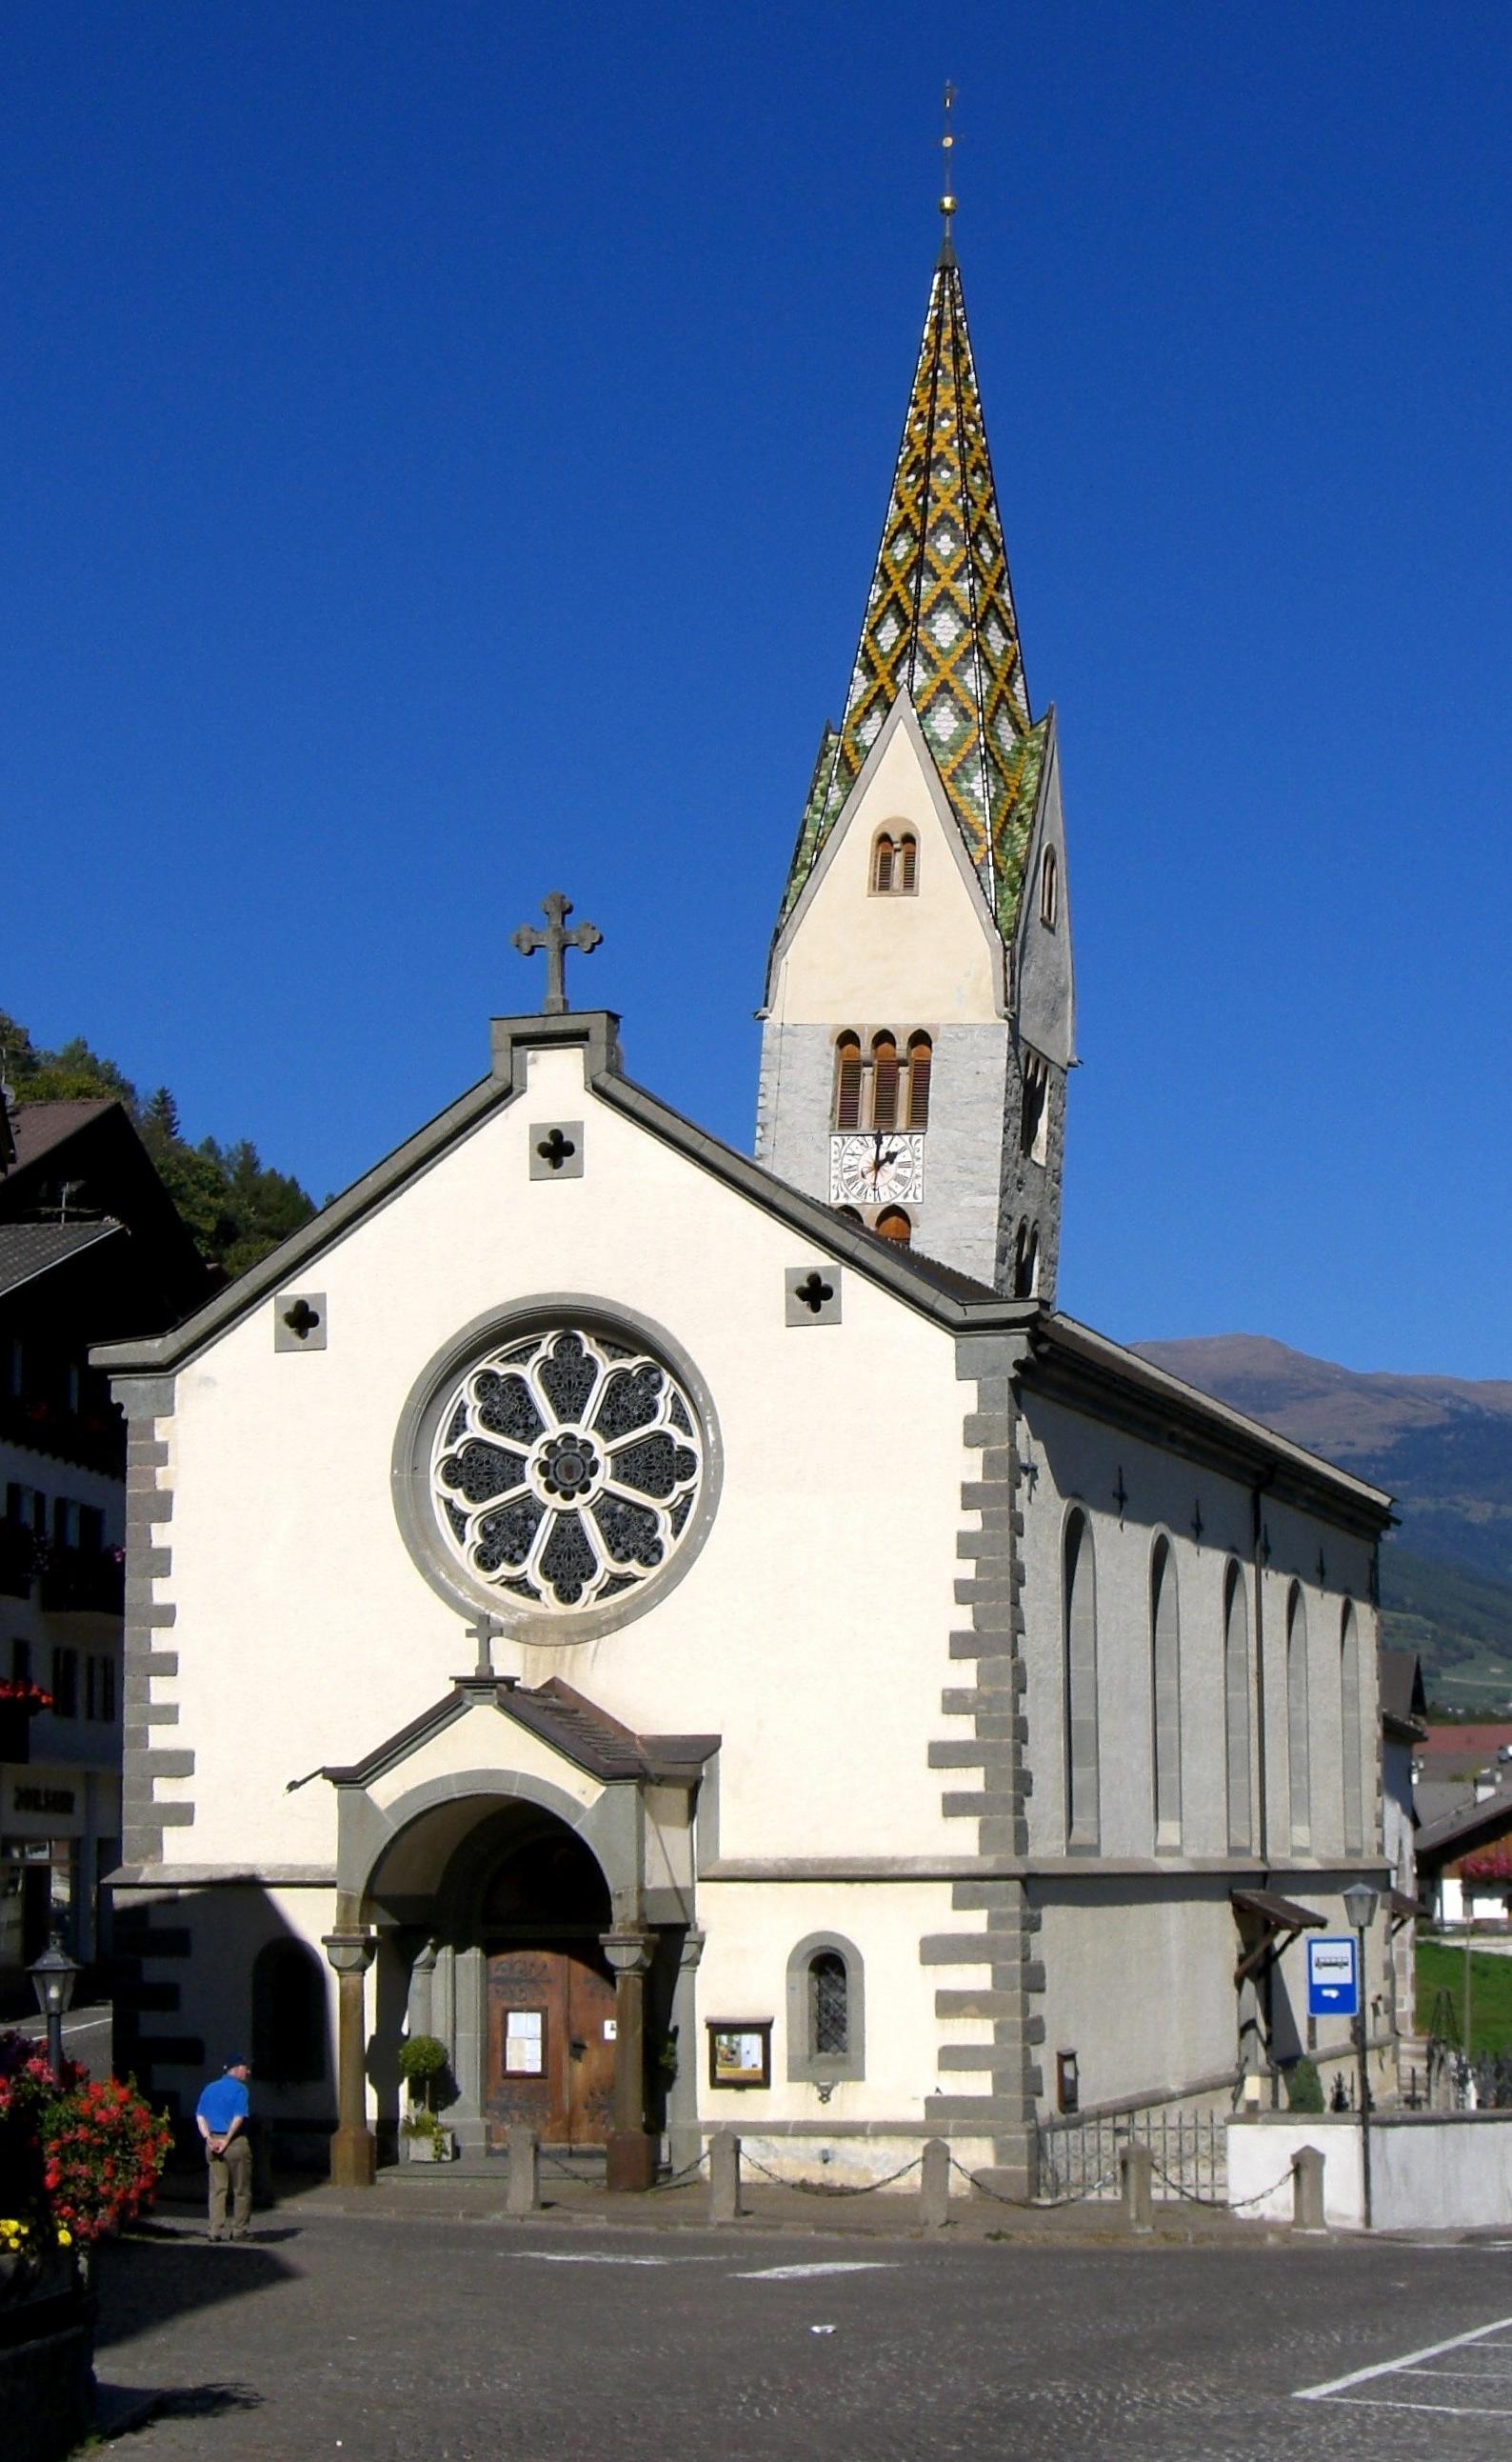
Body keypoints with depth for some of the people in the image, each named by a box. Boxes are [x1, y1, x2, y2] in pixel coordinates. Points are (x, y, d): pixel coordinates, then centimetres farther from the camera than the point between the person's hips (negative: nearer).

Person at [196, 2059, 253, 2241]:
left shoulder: (210, 2089, 14)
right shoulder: (239, 2089, -6)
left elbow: (200, 2117, 7)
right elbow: (238, 2118, -16)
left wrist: (209, 2138, -2)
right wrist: (227, 2140, -12)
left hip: (214, 2142, 5)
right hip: (236, 2142, -5)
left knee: (217, 2189, 6)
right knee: (241, 2190, 4)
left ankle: (216, 2229, 0)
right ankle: (238, 2230, 6)